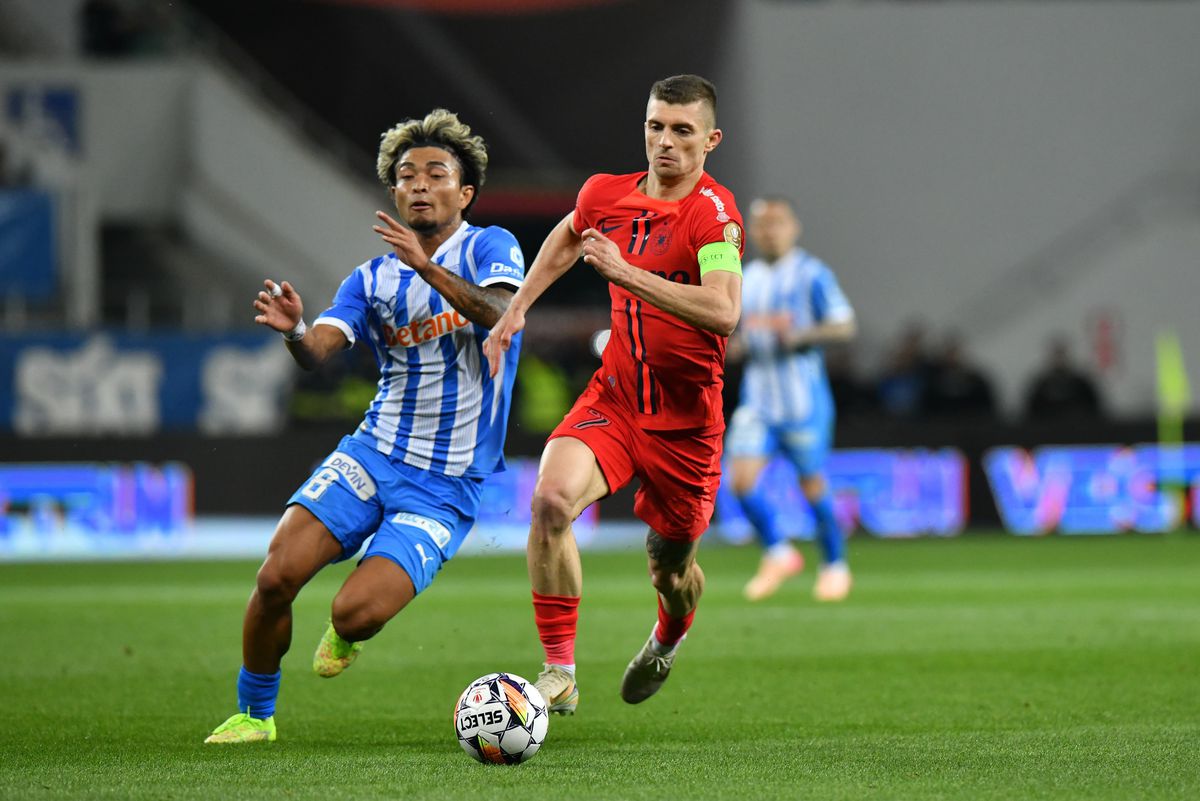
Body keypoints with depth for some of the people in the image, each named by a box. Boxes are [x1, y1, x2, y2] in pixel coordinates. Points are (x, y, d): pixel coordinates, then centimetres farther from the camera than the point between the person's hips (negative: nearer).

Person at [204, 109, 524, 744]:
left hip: (448, 483, -4)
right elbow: (320, 351, -7)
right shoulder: (372, 279, 9)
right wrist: (295, 333, -31)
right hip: (373, 453, 4)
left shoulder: (489, 249, -3)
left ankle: (347, 633, 19)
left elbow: (502, 315, -25)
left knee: (355, 614, -20)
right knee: (277, 575, -17)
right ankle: (253, 713, 6)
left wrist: (429, 269, -39)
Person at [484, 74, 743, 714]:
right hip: (612, 398, 3)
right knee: (551, 499, -26)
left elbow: (723, 310, -34)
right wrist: (516, 309, 19)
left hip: (685, 420, -3)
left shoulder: (713, 211, -18)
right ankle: (559, 674, -18)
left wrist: (627, 273, -36)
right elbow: (567, 237, 26)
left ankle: (669, 638, 51)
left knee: (670, 570, 11)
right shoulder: (606, 195, 1)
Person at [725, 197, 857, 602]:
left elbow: (845, 325, -12)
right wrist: (733, 344, 0)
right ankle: (778, 554, 8)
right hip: (757, 398, 5)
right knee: (741, 478, -11)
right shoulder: (746, 279, 12)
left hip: (803, 400, -5)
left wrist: (800, 336, -26)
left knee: (813, 484, 2)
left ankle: (835, 565, 22)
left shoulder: (811, 274, -5)